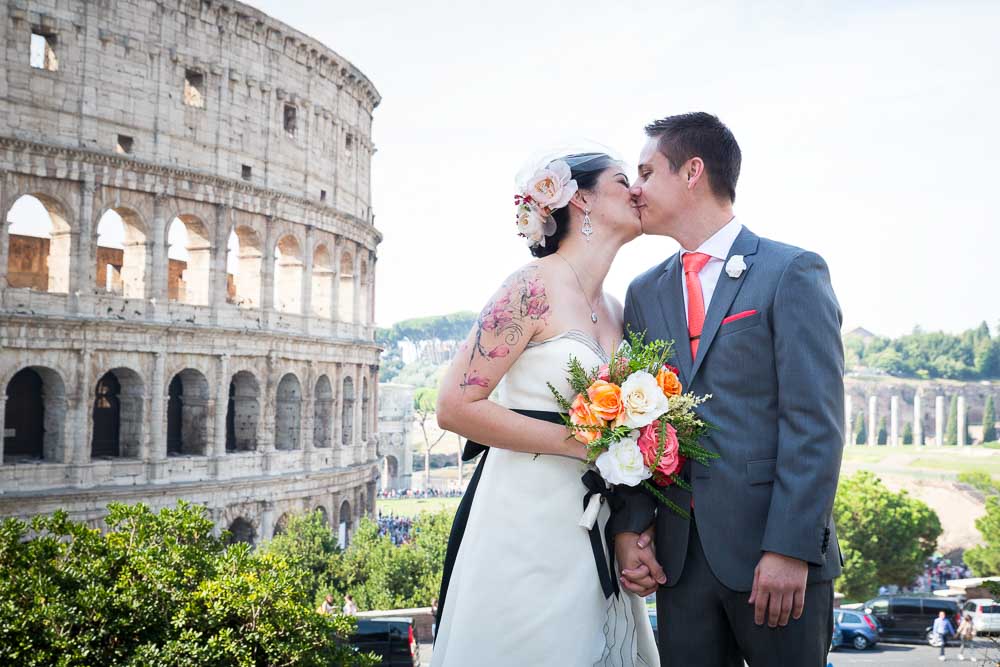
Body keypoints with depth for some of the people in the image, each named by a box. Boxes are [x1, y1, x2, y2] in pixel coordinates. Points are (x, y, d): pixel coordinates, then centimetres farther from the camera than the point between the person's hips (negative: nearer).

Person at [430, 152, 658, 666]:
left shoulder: (616, 311, 12)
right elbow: (457, 406, -16)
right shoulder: (536, 286, -11)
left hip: (591, 537, 7)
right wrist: (579, 442, -16)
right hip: (526, 526, -7)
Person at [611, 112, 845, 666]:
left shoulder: (793, 273, -4)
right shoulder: (644, 293, 13)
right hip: (677, 554, 5)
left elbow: (814, 424, -10)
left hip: (775, 551, -4)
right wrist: (628, 528, -1)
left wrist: (789, 548, -16)